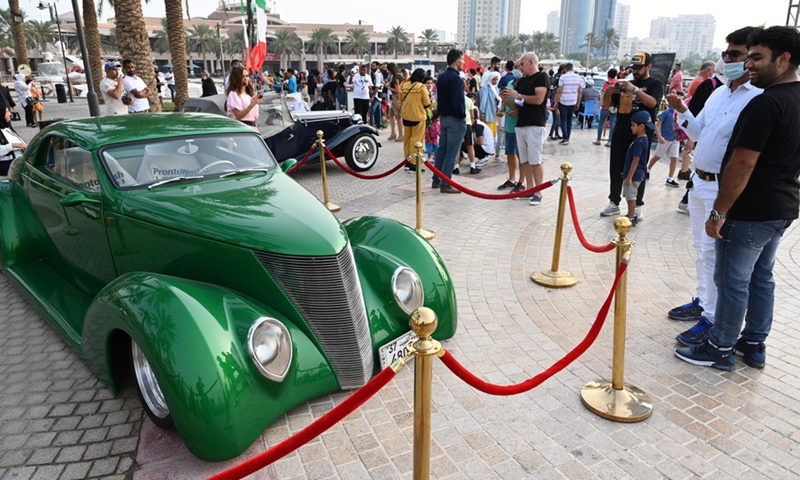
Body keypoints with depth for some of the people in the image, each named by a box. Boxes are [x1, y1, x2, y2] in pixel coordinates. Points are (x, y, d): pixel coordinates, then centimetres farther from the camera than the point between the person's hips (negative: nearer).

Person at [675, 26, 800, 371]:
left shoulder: (766, 104, -20)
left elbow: (742, 165, -23)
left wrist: (718, 212, -17)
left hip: (749, 212, -9)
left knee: (732, 281, 2)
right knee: (761, 277, 17)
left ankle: (721, 349, 14)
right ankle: (754, 345, 29)